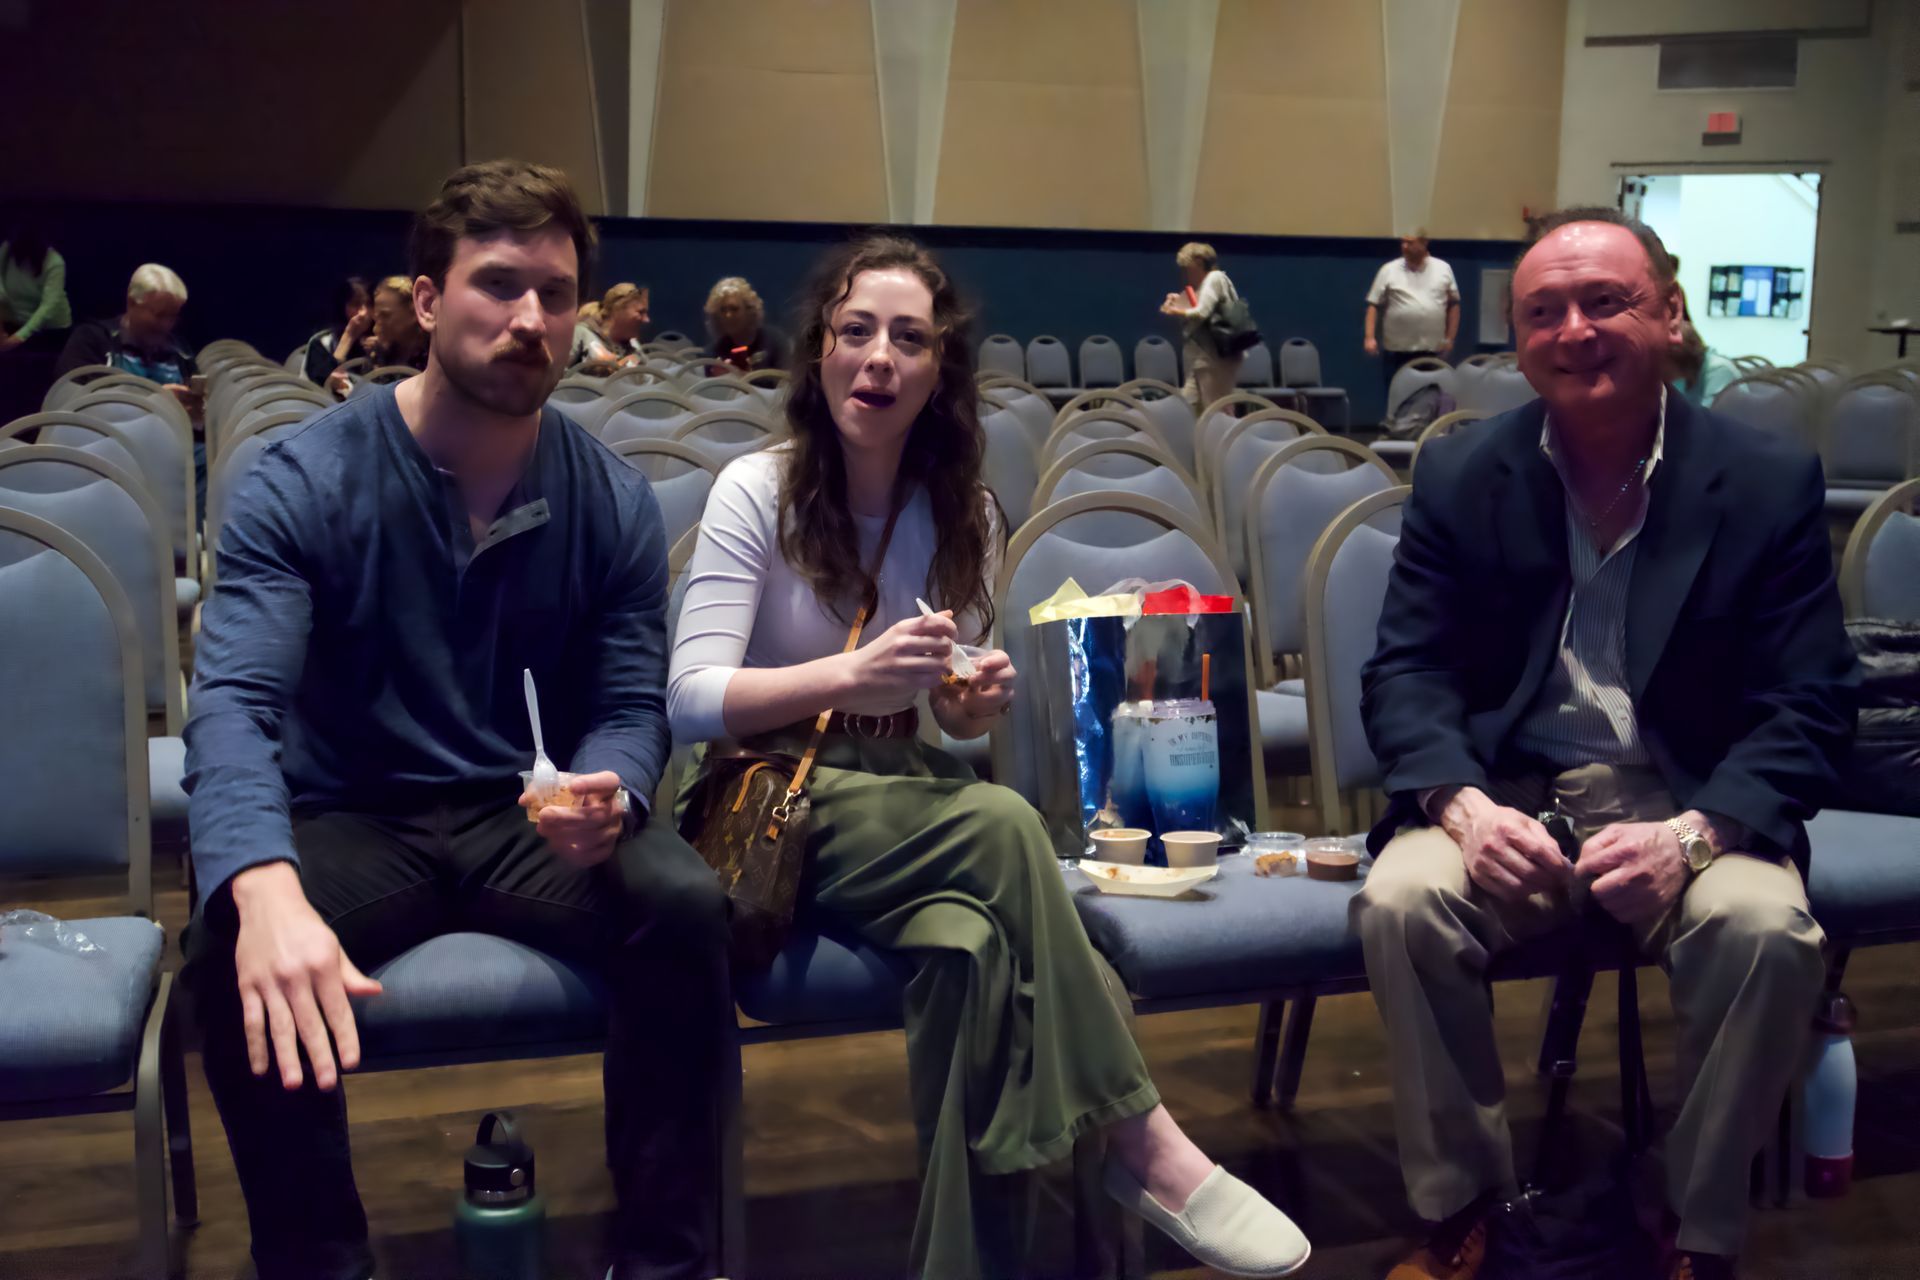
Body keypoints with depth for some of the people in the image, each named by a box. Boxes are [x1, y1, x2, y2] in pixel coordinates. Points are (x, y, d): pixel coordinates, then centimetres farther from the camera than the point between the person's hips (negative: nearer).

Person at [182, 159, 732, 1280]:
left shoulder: (614, 502, -1)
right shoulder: (305, 483, -10)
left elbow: (633, 706, -1)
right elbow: (236, 702, -22)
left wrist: (607, 795, -29)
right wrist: (266, 888, -43)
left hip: (531, 813, 2)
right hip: (352, 816, -1)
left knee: (687, 906, -27)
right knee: (232, 952, -31)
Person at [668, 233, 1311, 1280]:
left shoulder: (962, 510, 5)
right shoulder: (757, 491, -8)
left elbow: (944, 717, 12)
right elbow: (690, 702, -17)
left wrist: (971, 702, -14)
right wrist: (850, 675, -32)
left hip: (895, 809, 4)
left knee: (970, 945, -33)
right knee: (1002, 825, -33)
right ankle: (1141, 1142, -25)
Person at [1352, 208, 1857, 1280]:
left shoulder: (1772, 480, -2)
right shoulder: (1459, 477, 2)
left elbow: (1811, 706, -5)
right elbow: (1406, 673, 1)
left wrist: (1691, 835, -23)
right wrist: (1464, 806, -21)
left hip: (1692, 802, -1)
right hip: (1508, 795, 1)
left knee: (1768, 930, -31)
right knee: (1402, 901, -28)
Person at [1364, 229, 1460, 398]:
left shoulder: (1443, 269, 6)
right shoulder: (1389, 270, 1)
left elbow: (1453, 304, 11)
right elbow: (1373, 305, 2)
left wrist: (1449, 338, 4)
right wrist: (1370, 337, -8)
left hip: (1433, 349, 1)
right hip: (1397, 350, -1)